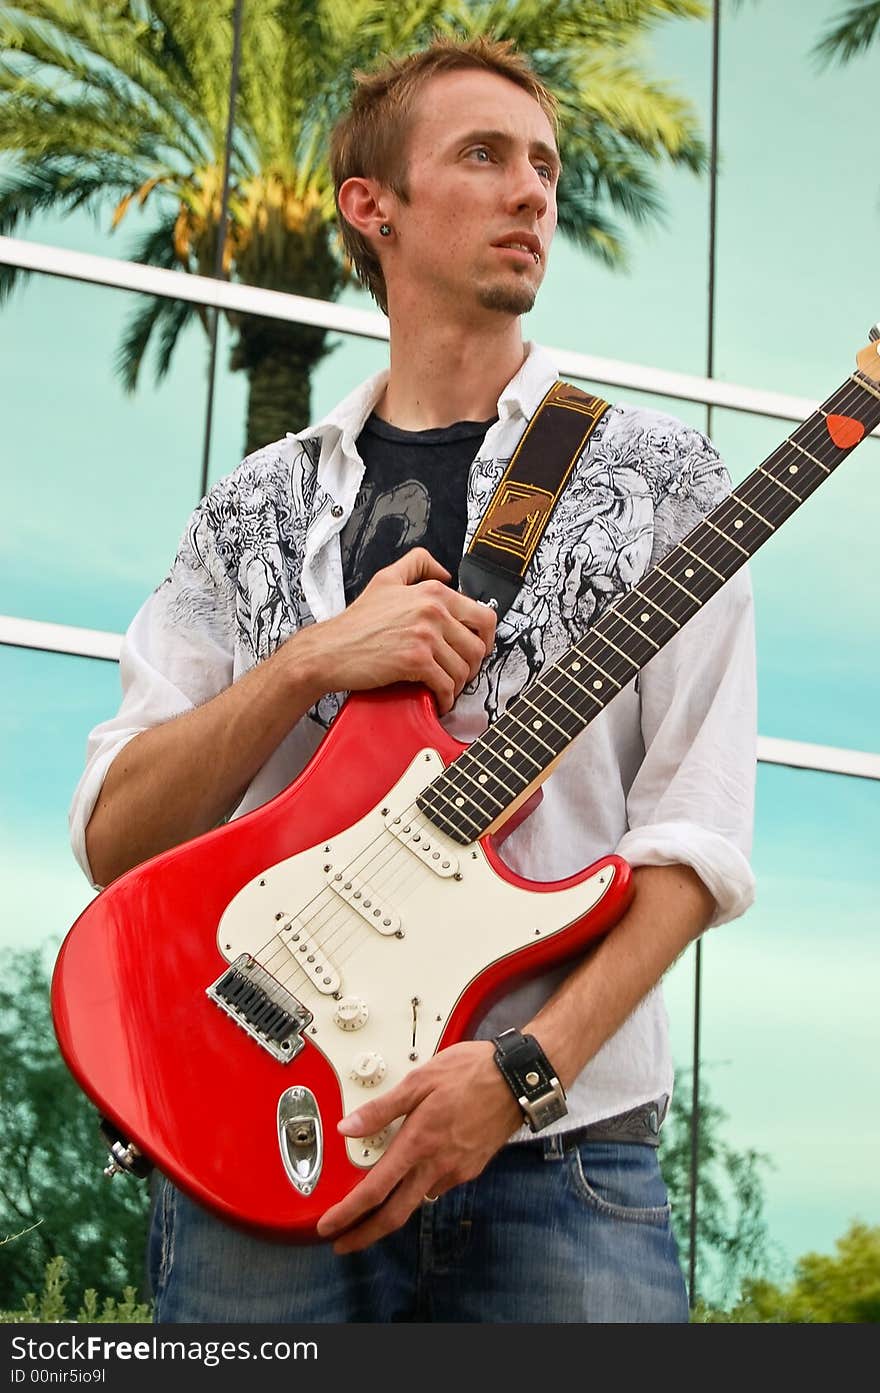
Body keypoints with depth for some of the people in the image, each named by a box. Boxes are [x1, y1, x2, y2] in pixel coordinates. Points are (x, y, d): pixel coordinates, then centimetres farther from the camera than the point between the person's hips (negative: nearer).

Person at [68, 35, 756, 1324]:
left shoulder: (657, 483, 7)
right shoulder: (258, 509, 12)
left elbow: (695, 839, -2)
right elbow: (113, 838, 5)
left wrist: (525, 1069, -16)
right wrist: (312, 661, -9)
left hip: (559, 1161, -1)